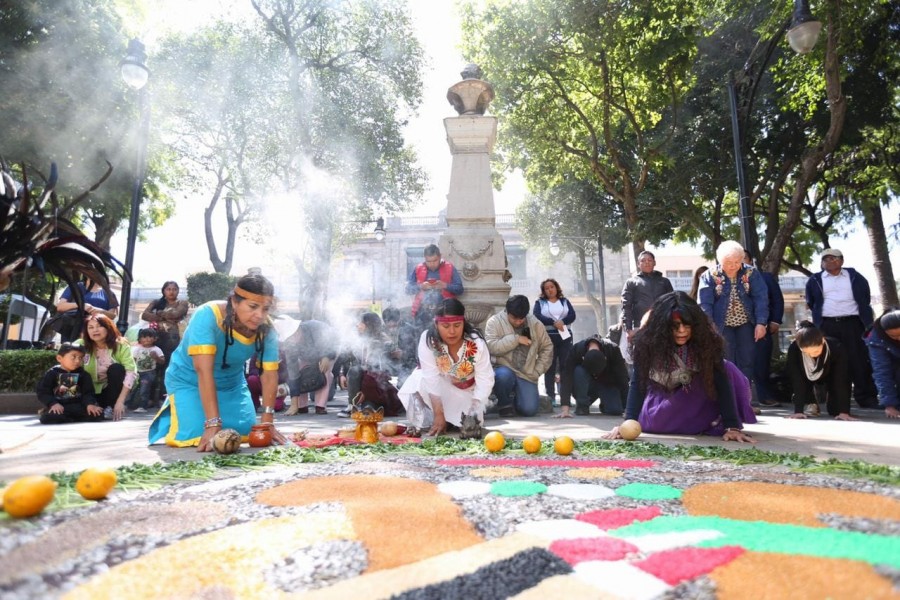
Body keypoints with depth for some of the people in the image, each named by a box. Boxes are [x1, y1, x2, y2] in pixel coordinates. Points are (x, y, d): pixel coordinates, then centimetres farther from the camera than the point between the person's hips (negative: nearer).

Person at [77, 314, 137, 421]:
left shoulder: (121, 345, -17)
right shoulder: (80, 345, -12)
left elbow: (131, 372, -27)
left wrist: (120, 401, -35)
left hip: (113, 389, -1)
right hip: (91, 392, 1)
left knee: (116, 368, -28)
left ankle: (112, 408, -13)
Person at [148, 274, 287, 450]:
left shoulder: (267, 329, -22)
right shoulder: (208, 316, -35)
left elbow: (270, 375, -21)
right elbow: (204, 371, -41)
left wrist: (267, 422, -27)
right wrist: (213, 424, -45)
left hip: (232, 383, 4)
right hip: (189, 380, -4)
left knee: (248, 433, -4)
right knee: (194, 436, -20)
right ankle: (172, 407, 16)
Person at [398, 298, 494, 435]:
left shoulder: (476, 343, -28)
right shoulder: (428, 339, -29)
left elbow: (485, 381, -26)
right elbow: (431, 378, -31)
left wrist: (474, 414, -35)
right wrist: (439, 415, -35)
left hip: (466, 392, 1)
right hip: (441, 390, 0)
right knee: (420, 381, -30)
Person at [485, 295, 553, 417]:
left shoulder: (535, 324, 5)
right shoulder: (495, 322, -5)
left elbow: (547, 348, 10)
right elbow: (491, 347, -18)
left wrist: (537, 371, 1)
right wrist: (516, 339, -18)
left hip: (526, 375, 3)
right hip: (503, 369, -2)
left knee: (530, 410, -15)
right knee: (503, 375, -38)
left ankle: (515, 397, 23)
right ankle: (505, 404, -5)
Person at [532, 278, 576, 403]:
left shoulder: (565, 301, 16)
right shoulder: (540, 302, 10)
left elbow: (572, 316, 1)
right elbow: (536, 317, -9)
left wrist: (562, 322, -18)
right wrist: (554, 323, -19)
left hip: (565, 337, 2)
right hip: (548, 338, -2)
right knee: (550, 367, -2)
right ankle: (550, 396, 0)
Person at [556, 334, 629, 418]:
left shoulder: (613, 349, -28)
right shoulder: (577, 349, -31)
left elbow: (622, 378, -22)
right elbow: (567, 378, -34)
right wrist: (565, 409, -40)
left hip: (607, 383, 1)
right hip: (586, 386, 0)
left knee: (616, 410, -24)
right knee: (578, 371, -33)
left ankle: (605, 402, 10)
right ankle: (582, 405, -14)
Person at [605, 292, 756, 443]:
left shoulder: (707, 340, -29)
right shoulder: (647, 342, -29)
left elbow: (722, 381, -30)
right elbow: (637, 383, -28)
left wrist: (732, 426, -38)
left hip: (698, 395, -1)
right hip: (664, 396, 1)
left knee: (727, 371, -27)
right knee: (653, 422, -24)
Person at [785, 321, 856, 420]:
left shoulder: (837, 348, -37)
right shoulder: (793, 349, -36)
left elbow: (841, 380, -34)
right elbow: (797, 380, -32)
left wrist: (844, 411, -38)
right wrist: (798, 410, -35)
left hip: (829, 377, -1)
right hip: (807, 377, 1)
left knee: (835, 410, -14)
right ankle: (810, 404, -3)